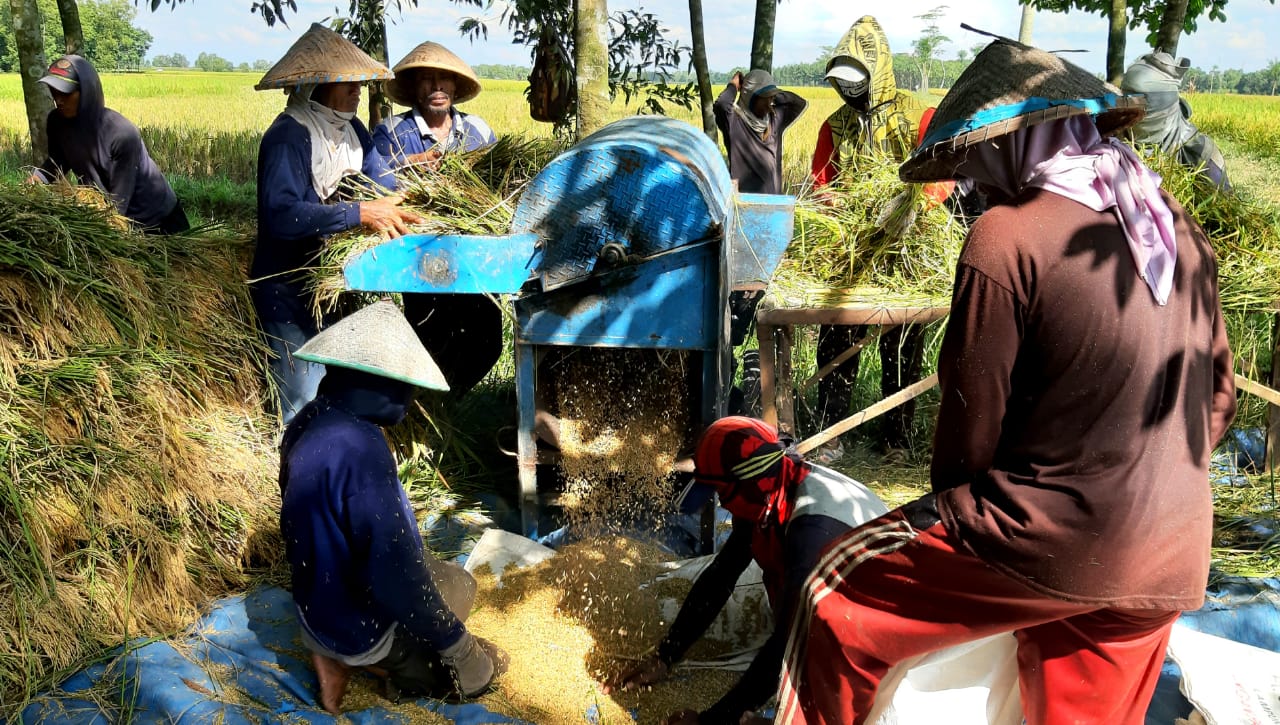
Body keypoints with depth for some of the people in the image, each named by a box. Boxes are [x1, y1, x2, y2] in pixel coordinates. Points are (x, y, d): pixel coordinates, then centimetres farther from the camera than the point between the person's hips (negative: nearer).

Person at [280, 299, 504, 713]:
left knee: (458, 582, 25)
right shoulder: (359, 448, -34)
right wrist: (455, 642, -18)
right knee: (477, 670, 10)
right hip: (359, 621, -8)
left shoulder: (310, 423, -4)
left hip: (322, 605, 8)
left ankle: (345, 655, 12)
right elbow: (394, 574, -33)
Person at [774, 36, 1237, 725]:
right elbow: (1218, 394, 14)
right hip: (1169, 563, 8)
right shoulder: (1178, 226, 5)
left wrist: (946, 512, 8)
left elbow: (971, 422, -10)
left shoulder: (1008, 236, -17)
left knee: (838, 603, 9)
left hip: (1048, 540, -7)